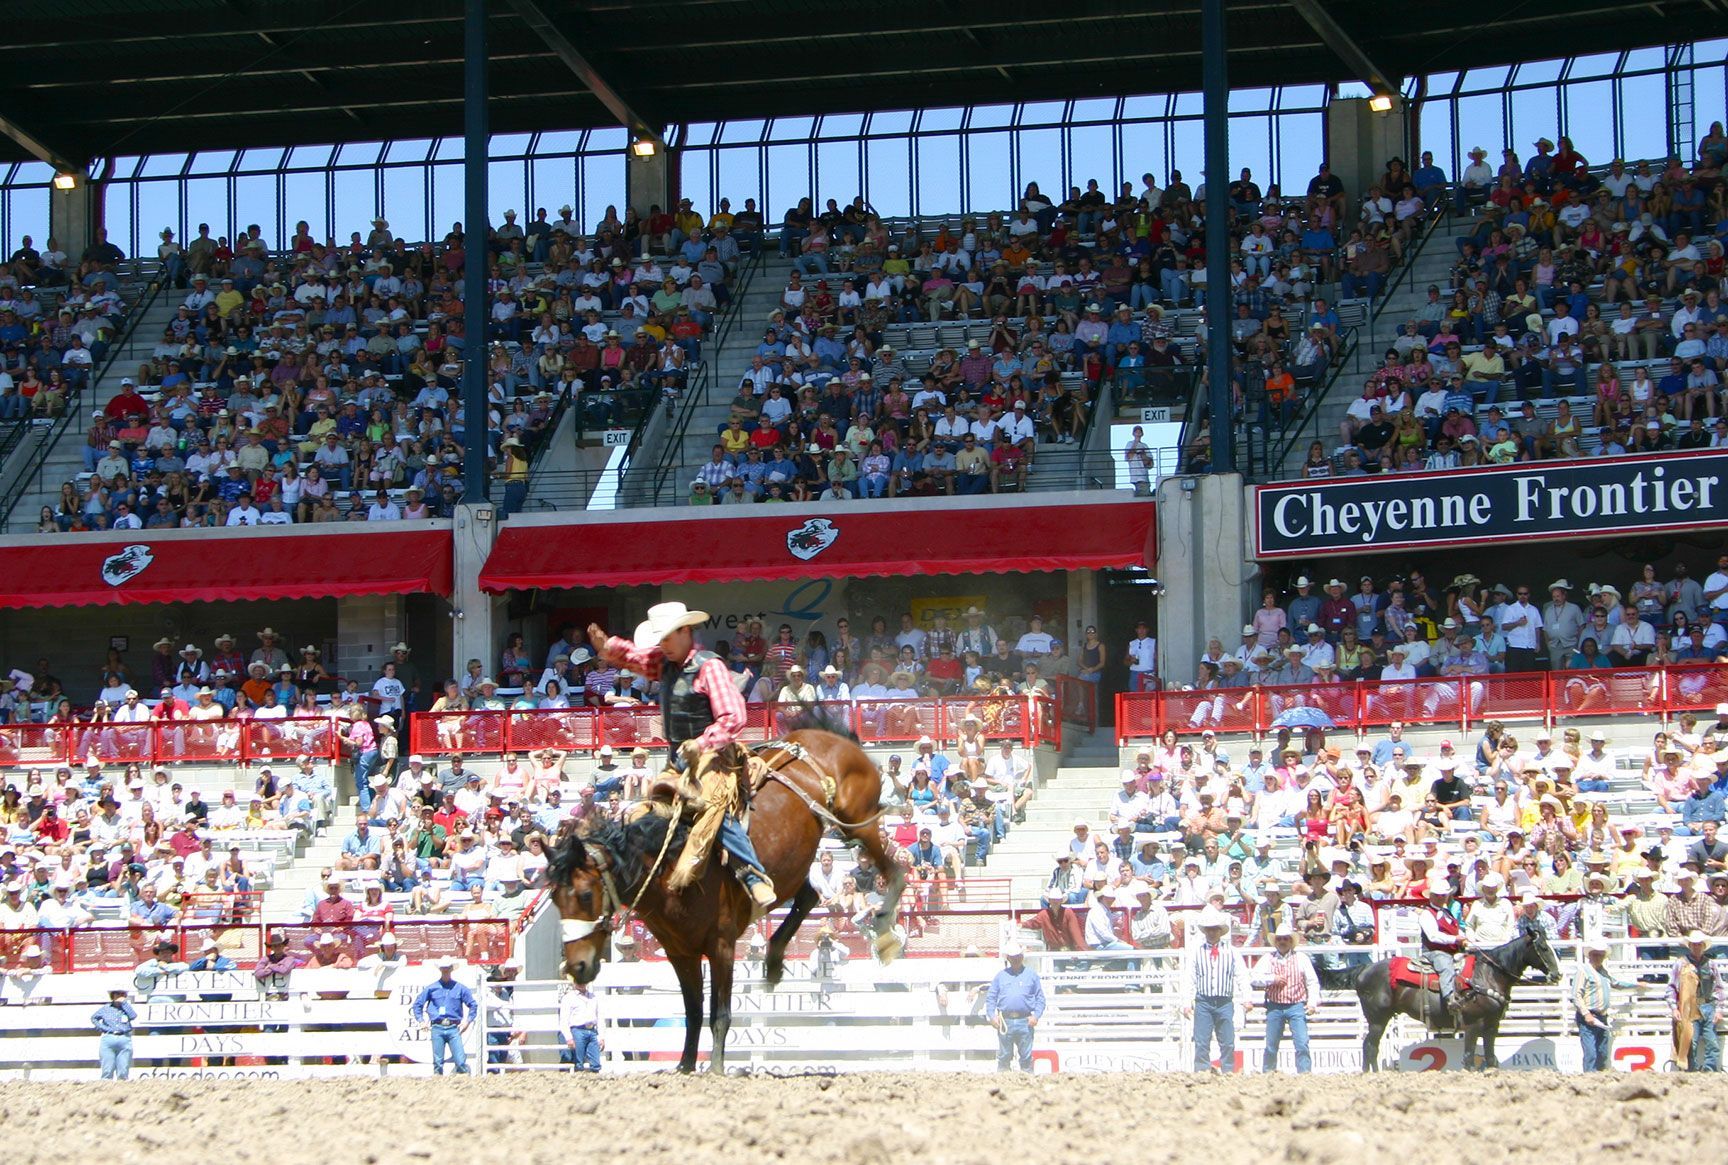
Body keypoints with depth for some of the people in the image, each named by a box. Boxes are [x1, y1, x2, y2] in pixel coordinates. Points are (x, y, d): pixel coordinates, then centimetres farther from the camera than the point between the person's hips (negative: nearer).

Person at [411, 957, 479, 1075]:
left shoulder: (460, 988, 8)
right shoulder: (431, 988, 9)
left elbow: (473, 1005, 14)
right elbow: (417, 1004, 16)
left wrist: (467, 1021, 3)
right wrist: (421, 1020, 6)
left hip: (454, 1029, -1)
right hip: (437, 1028, 1)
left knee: (460, 1060, -10)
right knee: (437, 1061, 0)